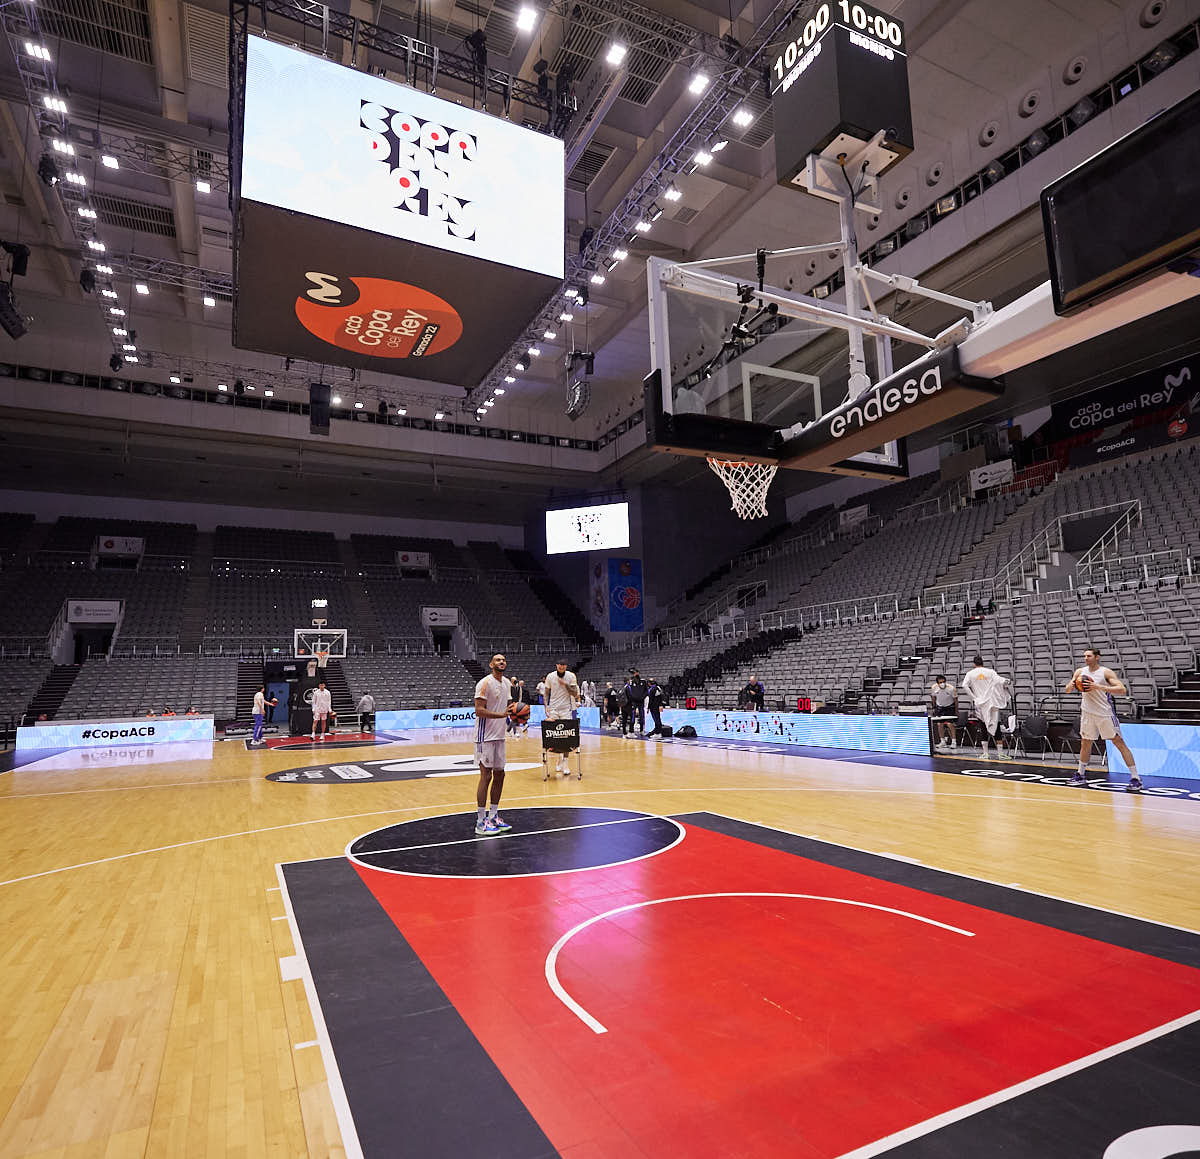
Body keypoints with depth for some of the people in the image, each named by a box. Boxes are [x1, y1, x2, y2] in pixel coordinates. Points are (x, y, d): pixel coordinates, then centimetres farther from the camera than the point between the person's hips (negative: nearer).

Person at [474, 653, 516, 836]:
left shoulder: (507, 683, 10)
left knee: (499, 774, 11)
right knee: (486, 776, -7)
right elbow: (479, 711, -21)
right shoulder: (485, 683, -15)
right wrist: (501, 714, -29)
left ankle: (493, 816, 23)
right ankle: (481, 823, 0)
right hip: (485, 736, -8)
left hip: (499, 736, 8)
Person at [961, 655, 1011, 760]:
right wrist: (1008, 682, 10)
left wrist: (974, 697, -4)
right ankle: (1000, 753, 1)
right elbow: (999, 680, -11)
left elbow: (965, 685, -10)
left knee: (984, 729, 8)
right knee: (996, 727, 3)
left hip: (980, 704, 0)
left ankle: (985, 754, 8)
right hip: (992, 703, 0)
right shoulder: (990, 671, 1)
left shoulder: (970, 674, 2)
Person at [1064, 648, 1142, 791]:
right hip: (1088, 713, 5)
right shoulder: (1080, 672, 3)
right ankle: (1081, 775, 25)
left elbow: (1122, 690, -22)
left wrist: (1099, 687, -30)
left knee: (1119, 743, -5)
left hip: (1105, 713, -5)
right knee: (1085, 744, 13)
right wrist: (1071, 684, -17)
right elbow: (1067, 690, 7)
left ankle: (1135, 779, -1)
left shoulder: (1106, 672, -11)